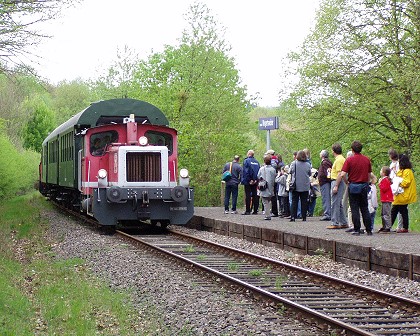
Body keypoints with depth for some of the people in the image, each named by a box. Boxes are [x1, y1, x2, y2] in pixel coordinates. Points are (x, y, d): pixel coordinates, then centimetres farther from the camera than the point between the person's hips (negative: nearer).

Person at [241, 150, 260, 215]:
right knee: (255, 195, 7)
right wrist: (256, 180, 8)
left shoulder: (246, 161, -7)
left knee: (248, 196, -4)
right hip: (255, 182, 5)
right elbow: (259, 171, 9)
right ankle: (255, 210, 8)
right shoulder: (257, 162, 10)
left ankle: (248, 211, -6)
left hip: (248, 182, -5)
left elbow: (245, 171, -13)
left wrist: (243, 180, -10)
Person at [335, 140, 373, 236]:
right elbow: (369, 175, 10)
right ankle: (369, 230, 10)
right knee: (365, 208, 11)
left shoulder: (350, 160, -9)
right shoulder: (367, 160, 4)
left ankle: (357, 230, -1)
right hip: (364, 186, 4)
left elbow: (342, 174, -14)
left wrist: (336, 186, -3)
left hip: (353, 186, -4)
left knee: (355, 209, 1)